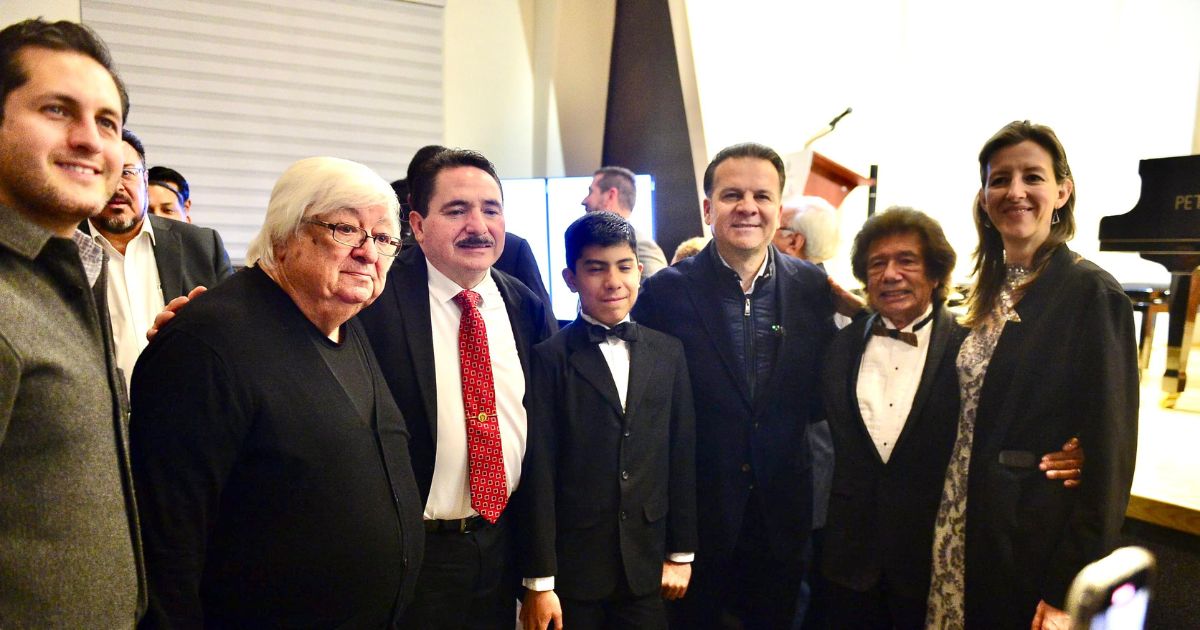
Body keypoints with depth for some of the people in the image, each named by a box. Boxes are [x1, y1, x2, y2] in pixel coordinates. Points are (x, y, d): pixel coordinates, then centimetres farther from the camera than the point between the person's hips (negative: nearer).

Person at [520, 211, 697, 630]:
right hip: (573, 568, -3)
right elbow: (539, 474, -10)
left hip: (647, 569, 3)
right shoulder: (549, 358, -9)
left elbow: (682, 458, 6)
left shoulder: (668, 352, 4)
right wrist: (539, 582, -9)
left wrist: (681, 553, 7)